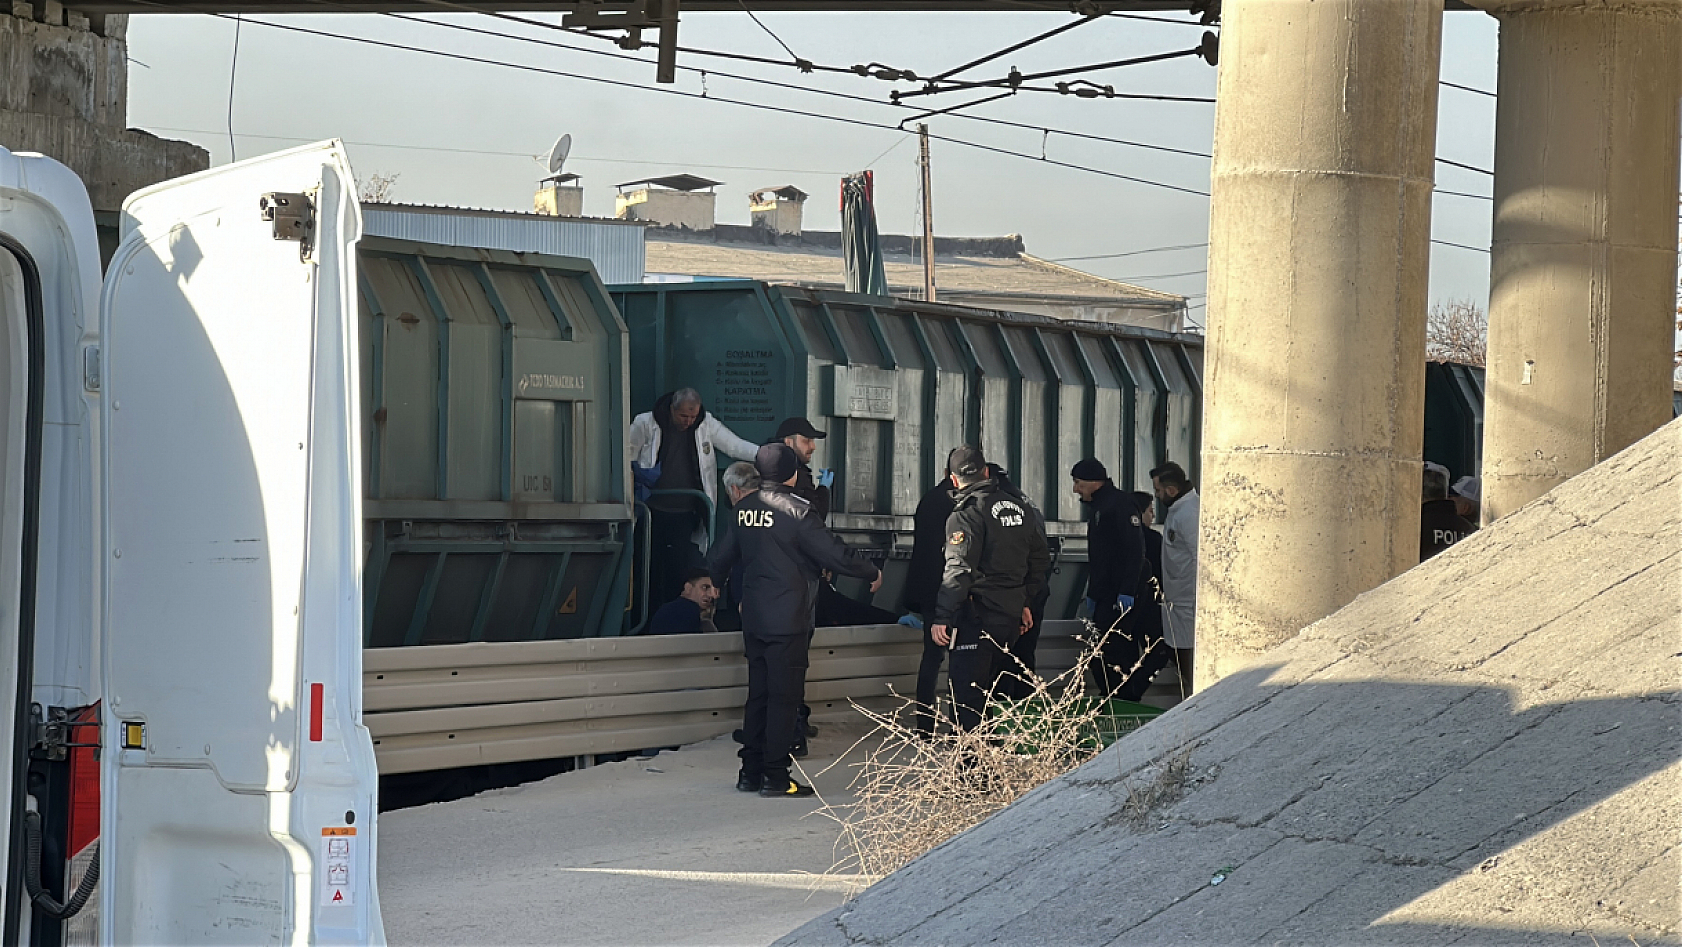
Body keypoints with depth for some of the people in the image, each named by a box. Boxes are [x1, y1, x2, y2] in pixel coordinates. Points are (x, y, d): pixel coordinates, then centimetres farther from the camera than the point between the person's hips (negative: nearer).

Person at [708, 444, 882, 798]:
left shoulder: (744, 508, 5)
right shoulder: (796, 511, -15)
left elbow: (721, 558, 15)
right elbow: (835, 555, -13)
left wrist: (711, 581, 36)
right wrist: (872, 573, 3)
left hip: (753, 619, 7)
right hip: (787, 621, -7)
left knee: (758, 694, 13)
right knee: (784, 696, -2)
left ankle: (750, 772, 17)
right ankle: (775, 777, -1)